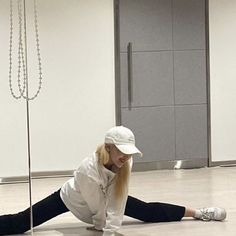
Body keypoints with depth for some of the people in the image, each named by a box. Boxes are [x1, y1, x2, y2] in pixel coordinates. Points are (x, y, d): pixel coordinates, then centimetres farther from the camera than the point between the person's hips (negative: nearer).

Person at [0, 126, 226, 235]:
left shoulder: (125, 163, -27)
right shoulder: (88, 169, -42)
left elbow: (117, 203, -24)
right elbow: (98, 207, -27)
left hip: (105, 195, 5)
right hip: (69, 198, -5)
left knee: (147, 211, 5)